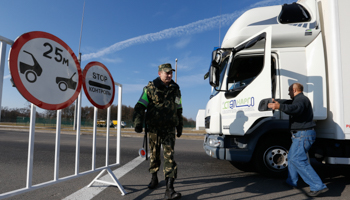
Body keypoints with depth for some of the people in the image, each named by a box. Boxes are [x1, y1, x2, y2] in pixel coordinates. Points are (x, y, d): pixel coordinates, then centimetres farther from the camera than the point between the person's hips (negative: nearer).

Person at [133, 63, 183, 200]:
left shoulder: (175, 89, 10)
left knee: (169, 155, -8)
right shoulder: (150, 88, -2)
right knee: (154, 154, 12)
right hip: (154, 128, -1)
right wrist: (138, 122, -20)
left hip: (169, 128, 1)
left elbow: (179, 109, 19)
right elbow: (140, 106, -6)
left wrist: (180, 127, 21)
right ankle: (154, 178, 36)